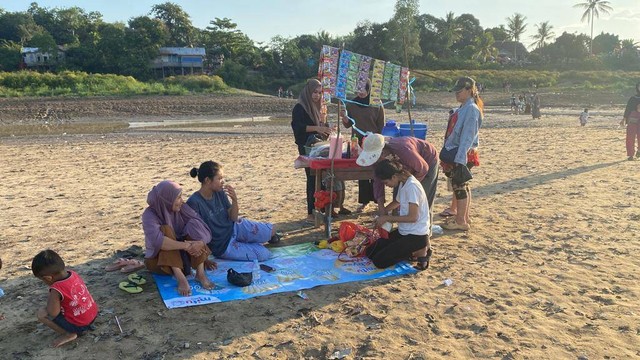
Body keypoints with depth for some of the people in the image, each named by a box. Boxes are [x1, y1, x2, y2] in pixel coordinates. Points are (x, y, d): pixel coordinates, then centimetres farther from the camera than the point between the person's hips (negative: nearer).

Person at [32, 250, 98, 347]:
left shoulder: (56, 289, -24)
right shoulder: (73, 273, -2)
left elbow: (53, 313, -20)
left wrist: (50, 300, -5)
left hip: (78, 325, -8)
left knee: (40, 314, -3)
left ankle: (69, 334, -2)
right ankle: (83, 328, 17)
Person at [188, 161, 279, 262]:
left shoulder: (220, 193, -10)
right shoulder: (194, 202, -27)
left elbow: (233, 218, -4)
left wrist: (234, 200, -22)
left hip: (233, 228, 5)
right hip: (224, 246, -5)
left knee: (271, 230, -4)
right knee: (264, 254, -8)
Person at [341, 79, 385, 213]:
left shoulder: (377, 105, -3)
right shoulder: (351, 104, 4)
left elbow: (381, 126, 0)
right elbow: (347, 125, 7)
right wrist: (344, 117, -13)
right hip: (358, 142, 2)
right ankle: (364, 201, 16)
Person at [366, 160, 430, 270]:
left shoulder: (412, 186, -21)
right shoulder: (402, 183, 6)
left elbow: (413, 217, -24)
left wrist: (387, 218, -15)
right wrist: (383, 212, 12)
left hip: (416, 236, -9)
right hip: (403, 231, 9)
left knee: (379, 262, -14)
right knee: (370, 252, 6)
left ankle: (419, 252, 1)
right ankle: (409, 251, 11)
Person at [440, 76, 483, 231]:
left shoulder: (471, 109, -16)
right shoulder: (463, 108, 14)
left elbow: (467, 137, -22)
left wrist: (460, 159, -25)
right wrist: (449, 155, 18)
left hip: (462, 154, -10)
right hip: (455, 153, 10)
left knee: (459, 185, -4)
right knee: (462, 185, 16)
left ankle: (461, 221, 3)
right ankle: (463, 217, 27)